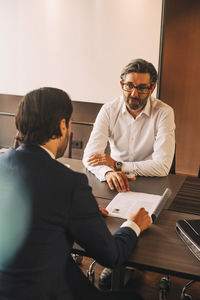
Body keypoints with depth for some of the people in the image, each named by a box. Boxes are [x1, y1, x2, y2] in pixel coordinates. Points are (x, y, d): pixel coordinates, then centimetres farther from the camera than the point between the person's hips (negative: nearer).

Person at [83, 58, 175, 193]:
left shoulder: (164, 113, -11)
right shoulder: (109, 110, -5)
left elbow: (163, 166, -18)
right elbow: (90, 154, -13)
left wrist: (117, 165, -17)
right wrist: (107, 172, -34)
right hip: (115, 183, 2)